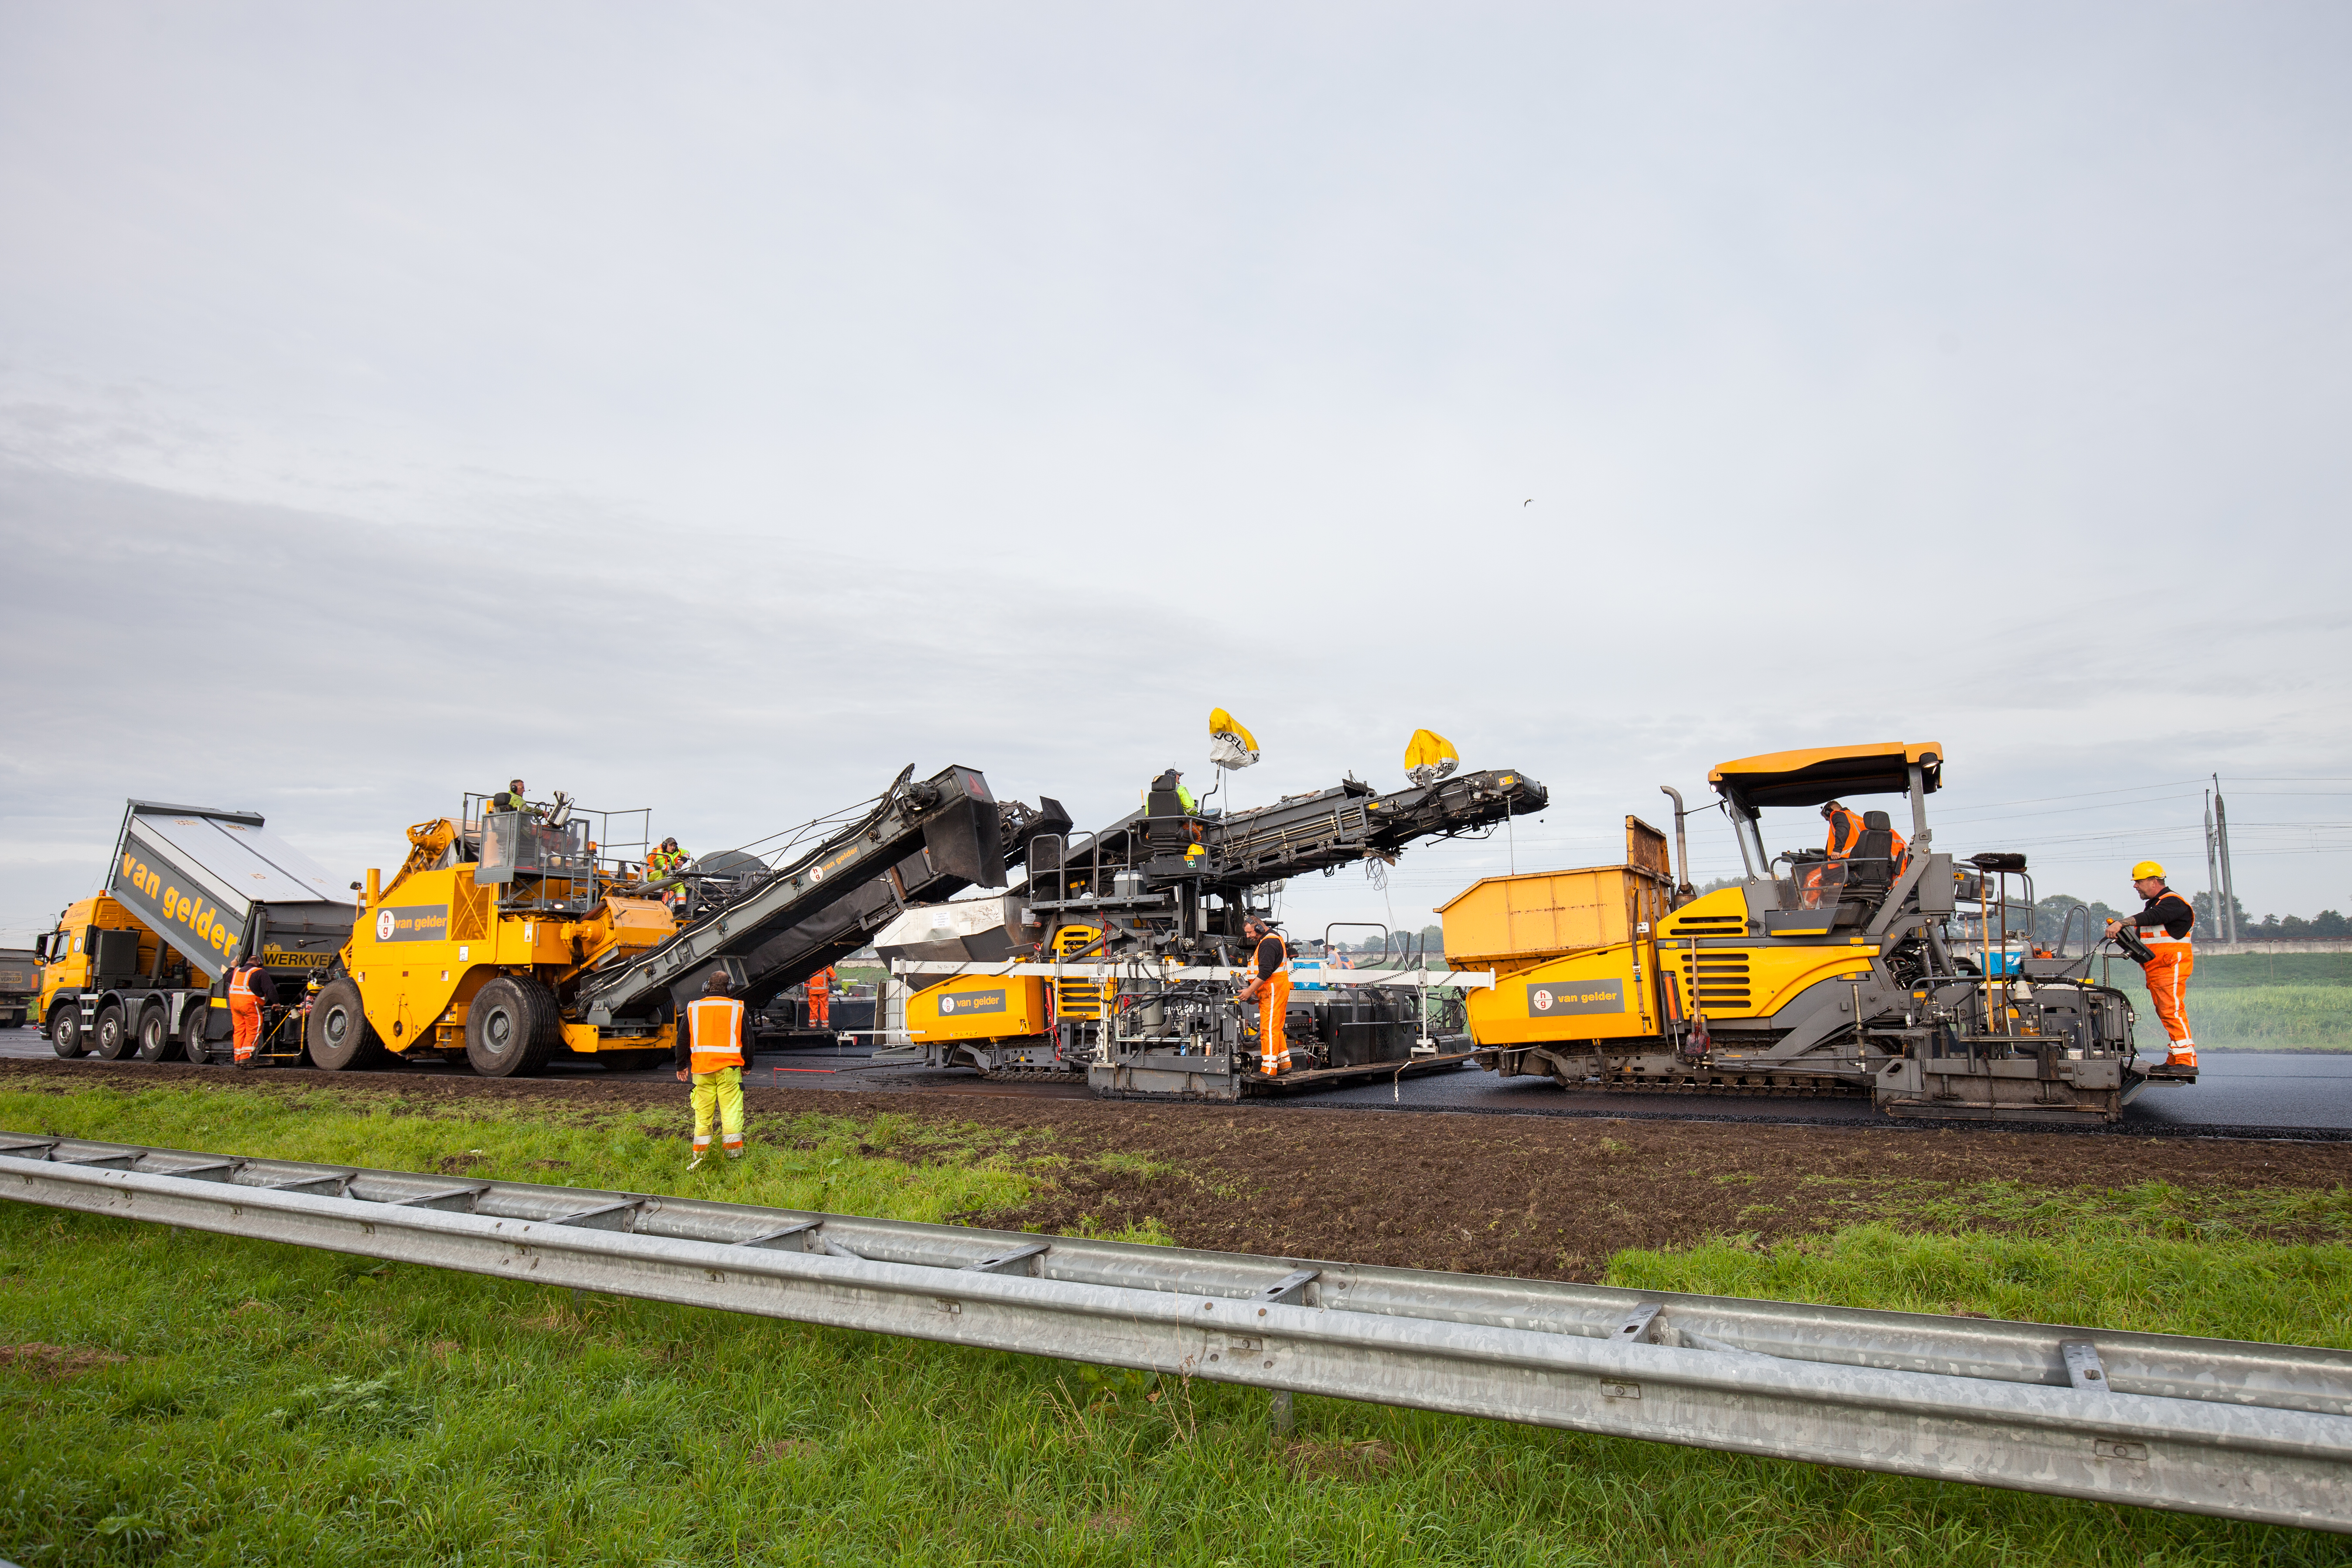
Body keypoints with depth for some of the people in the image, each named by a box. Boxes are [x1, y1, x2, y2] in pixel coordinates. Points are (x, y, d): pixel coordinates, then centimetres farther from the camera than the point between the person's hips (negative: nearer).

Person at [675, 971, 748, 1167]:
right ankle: (734, 1152, -1)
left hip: (701, 1069, 2)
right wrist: (746, 1066, 19)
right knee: (731, 1110, 0)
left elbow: (683, 1039, 11)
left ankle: (700, 1154, 11)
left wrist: (681, 1066, 21)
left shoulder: (693, 1008, 6)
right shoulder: (737, 1008, 2)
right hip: (729, 1068, -2)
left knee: (703, 1113, 8)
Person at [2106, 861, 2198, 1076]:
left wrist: (2121, 923, -39)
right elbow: (2143, 933, 22)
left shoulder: (2173, 902, -10)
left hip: (2171, 967, -10)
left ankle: (2187, 1062, -14)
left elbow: (2151, 918, -29)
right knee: (2165, 1013, 9)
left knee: (2172, 1011, -14)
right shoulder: (2154, 904, 22)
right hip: (2155, 970, 10)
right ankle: (2174, 1062, 11)